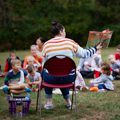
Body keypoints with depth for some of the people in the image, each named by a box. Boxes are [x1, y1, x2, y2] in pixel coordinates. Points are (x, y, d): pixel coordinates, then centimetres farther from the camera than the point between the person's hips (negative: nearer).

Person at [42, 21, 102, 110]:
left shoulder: (46, 45, -3)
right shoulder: (70, 42, -5)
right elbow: (84, 54, 3)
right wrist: (96, 48, 21)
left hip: (52, 79, -1)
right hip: (69, 79, 1)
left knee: (44, 71, 34)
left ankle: (49, 102, 31)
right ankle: (68, 101, 41)